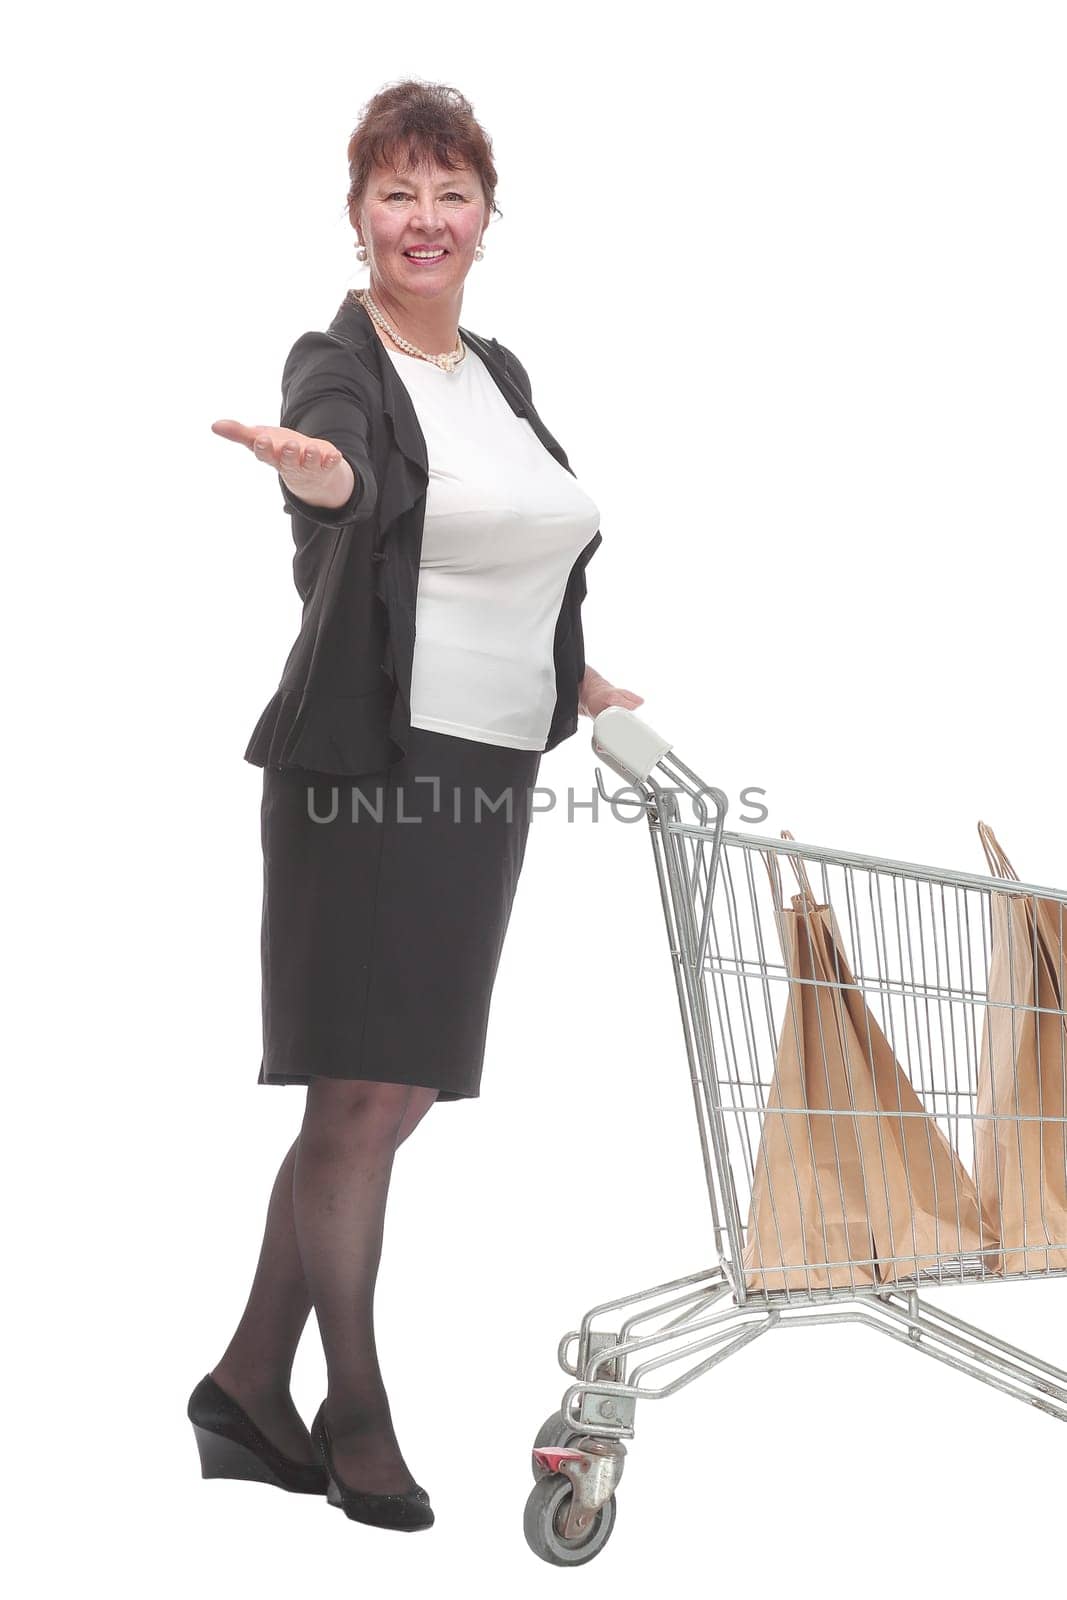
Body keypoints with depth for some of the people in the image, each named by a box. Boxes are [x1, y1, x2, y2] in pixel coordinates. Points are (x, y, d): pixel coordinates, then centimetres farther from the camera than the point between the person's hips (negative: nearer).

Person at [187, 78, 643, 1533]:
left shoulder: (501, 373, 14)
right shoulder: (339, 363, -9)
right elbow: (350, 467, -33)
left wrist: (569, 675, 29)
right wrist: (317, 471, -54)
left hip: (490, 776, 8)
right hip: (370, 769, -8)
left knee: (390, 1099, 10)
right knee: (364, 1098, -3)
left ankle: (250, 1387, 22)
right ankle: (356, 1413, 13)